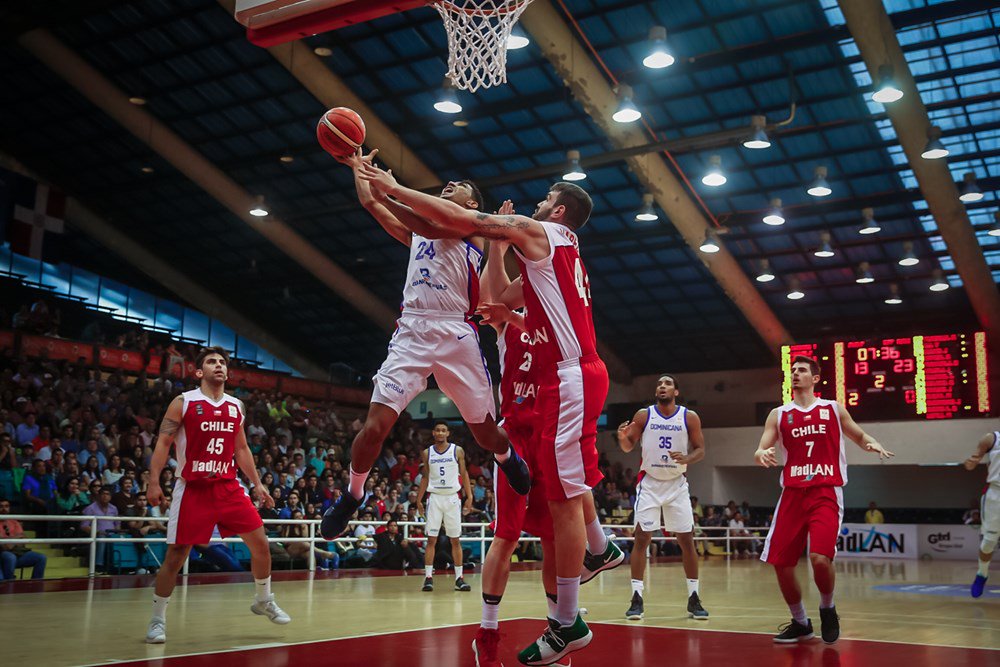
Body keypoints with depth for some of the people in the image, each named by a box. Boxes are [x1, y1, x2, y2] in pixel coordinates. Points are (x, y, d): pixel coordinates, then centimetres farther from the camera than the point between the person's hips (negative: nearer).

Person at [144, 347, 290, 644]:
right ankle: (158, 619, 15)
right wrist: (154, 482, -17)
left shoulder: (236, 407, 10)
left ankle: (263, 601, 22)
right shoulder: (183, 403, -3)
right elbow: (163, 443, -6)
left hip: (228, 486, 4)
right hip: (192, 488, -4)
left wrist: (257, 483, 13)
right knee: (175, 555, -1)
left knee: (260, 543, 1)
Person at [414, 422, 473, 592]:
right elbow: (425, 478, 11)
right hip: (435, 498, 1)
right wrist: (419, 500, 6)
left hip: (452, 498, -1)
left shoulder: (457, 451, 1)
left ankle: (459, 578, 7)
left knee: (455, 540, 3)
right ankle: (428, 577, 1)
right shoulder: (427, 453, 6)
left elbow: (464, 474, 4)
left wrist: (469, 497, -4)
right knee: (431, 539, -2)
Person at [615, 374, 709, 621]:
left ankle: (693, 599, 11)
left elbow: (700, 450, -1)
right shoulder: (643, 415, -3)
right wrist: (623, 438, -22)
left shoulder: (690, 417, -3)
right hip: (649, 483, -1)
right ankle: (637, 598, -1)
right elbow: (629, 447, 1)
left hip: (677, 484, 1)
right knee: (641, 538, -6)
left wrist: (686, 459, -23)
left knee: (687, 540, 1)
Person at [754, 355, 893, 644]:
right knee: (781, 564, -1)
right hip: (792, 493, 3)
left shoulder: (834, 409, 8)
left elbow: (859, 436, 19)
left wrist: (872, 444, -4)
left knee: (820, 558, -22)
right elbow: (760, 452, 5)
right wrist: (761, 455, -19)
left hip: (826, 492, -3)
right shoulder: (778, 414, 10)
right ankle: (800, 623, 23)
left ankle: (827, 608, 9)